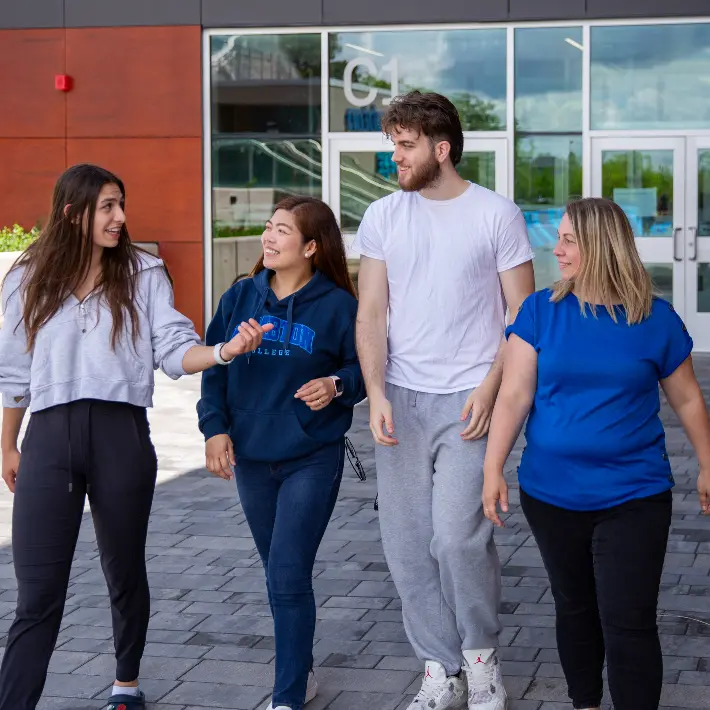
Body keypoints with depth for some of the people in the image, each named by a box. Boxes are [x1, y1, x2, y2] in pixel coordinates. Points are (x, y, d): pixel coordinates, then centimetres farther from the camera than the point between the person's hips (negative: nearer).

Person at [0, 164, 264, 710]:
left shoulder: (144, 275, 4)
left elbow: (174, 351, -4)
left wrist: (224, 352, -23)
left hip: (122, 437, 0)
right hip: (49, 439, 0)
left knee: (126, 573, 14)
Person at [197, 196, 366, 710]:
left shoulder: (338, 305, -9)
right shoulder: (241, 297, 3)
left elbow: (366, 367, -2)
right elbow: (214, 366, 8)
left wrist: (336, 386, -21)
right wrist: (215, 427, -2)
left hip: (313, 460, -5)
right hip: (251, 458, 5)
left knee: (289, 577, -10)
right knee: (279, 575, 16)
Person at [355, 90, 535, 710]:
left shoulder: (497, 215, -2)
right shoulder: (383, 216, 7)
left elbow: (522, 315, -1)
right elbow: (372, 315, 6)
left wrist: (490, 388, -13)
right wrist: (376, 393, -7)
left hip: (467, 402, -4)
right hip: (401, 401, 4)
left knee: (458, 537, -13)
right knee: (407, 546, 5)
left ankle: (481, 657, 12)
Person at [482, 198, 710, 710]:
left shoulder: (656, 318, -3)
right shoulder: (540, 310, -2)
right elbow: (515, 395, -4)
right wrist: (493, 467, -10)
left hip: (633, 497, -2)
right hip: (551, 495, 2)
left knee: (628, 625, -5)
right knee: (574, 609, 17)